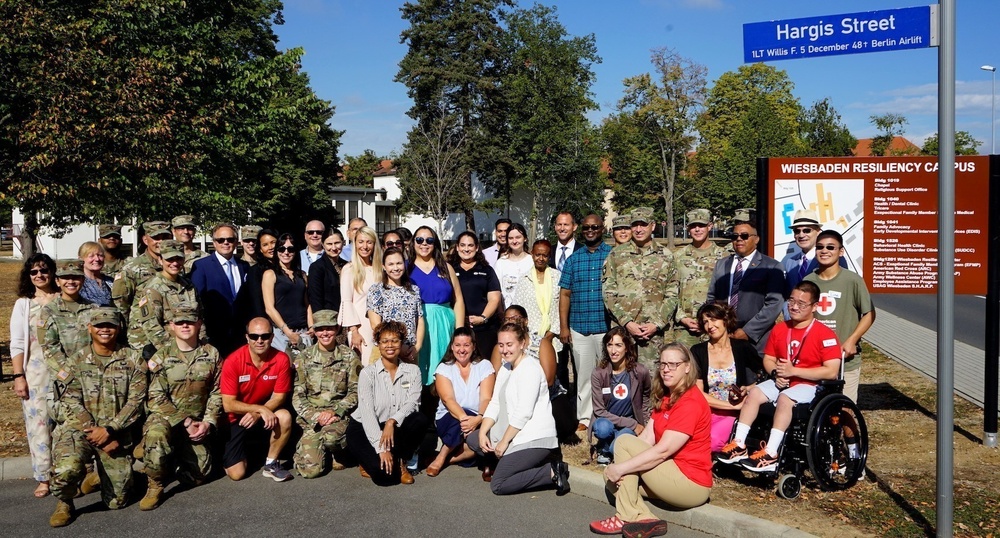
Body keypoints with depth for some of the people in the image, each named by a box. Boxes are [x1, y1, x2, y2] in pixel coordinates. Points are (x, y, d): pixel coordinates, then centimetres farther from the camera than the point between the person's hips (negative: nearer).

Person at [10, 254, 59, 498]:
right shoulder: (23, 304, 4)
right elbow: (17, 344, 2)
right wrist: (18, 376, -5)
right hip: (35, 372, 0)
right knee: (38, 422, 1)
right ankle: (43, 477, 11)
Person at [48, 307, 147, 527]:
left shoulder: (133, 360, 3)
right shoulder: (76, 361, 4)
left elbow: (136, 401, -4)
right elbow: (71, 403, -2)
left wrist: (108, 430, -14)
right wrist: (93, 431, -14)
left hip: (117, 434, 1)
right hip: (79, 429, -1)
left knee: (117, 501, 1)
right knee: (67, 469, -34)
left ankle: (101, 470, 35)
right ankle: (64, 503, 1)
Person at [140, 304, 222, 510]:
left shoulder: (211, 355, 2)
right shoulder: (161, 357, -5)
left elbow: (216, 393, 3)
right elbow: (156, 398, -10)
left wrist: (208, 422, -11)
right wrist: (185, 422, -17)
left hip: (197, 422, 3)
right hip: (164, 417, -2)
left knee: (198, 476, -3)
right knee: (156, 434, -38)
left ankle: (175, 460, 32)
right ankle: (155, 485, -13)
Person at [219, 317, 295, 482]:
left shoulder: (281, 359, -15)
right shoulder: (233, 362, -20)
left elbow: (279, 397, -9)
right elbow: (228, 404, -18)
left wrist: (257, 414, -25)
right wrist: (261, 408, -27)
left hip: (263, 418, 2)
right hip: (237, 419, -1)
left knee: (284, 417, -31)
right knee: (236, 474, -11)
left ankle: (271, 464, -8)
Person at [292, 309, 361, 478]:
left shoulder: (349, 356, 2)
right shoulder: (304, 357, 4)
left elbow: (355, 392, -2)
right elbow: (297, 395, 1)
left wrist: (335, 411, -16)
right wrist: (315, 417, -14)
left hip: (339, 416, -1)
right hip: (311, 418, 1)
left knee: (331, 436, -36)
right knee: (310, 470, -15)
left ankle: (336, 453, 1)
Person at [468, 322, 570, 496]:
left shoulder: (530, 369, -15)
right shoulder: (505, 369, 14)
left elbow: (523, 413, -20)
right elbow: (494, 404, 9)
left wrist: (504, 441, -17)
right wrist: (482, 433, -4)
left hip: (533, 439, -10)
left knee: (498, 486, -12)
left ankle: (552, 472, -5)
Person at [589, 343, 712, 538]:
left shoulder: (690, 403, -17)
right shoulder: (666, 397, 13)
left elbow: (662, 451, -24)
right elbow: (647, 437, 4)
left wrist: (621, 467, -20)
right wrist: (618, 468, -10)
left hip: (691, 484, -10)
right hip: (670, 472, 10)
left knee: (624, 442, -15)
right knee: (611, 475, 3)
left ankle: (626, 518, -11)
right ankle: (645, 519, -11)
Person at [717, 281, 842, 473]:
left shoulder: (825, 334, -11)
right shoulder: (780, 329, 7)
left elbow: (832, 372, -18)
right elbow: (768, 359, 14)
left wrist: (793, 371, -20)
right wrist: (777, 373, -10)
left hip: (808, 384, -6)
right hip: (781, 381, 6)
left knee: (785, 399, -34)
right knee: (754, 393, -18)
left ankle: (771, 454, -34)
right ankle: (739, 444, -18)